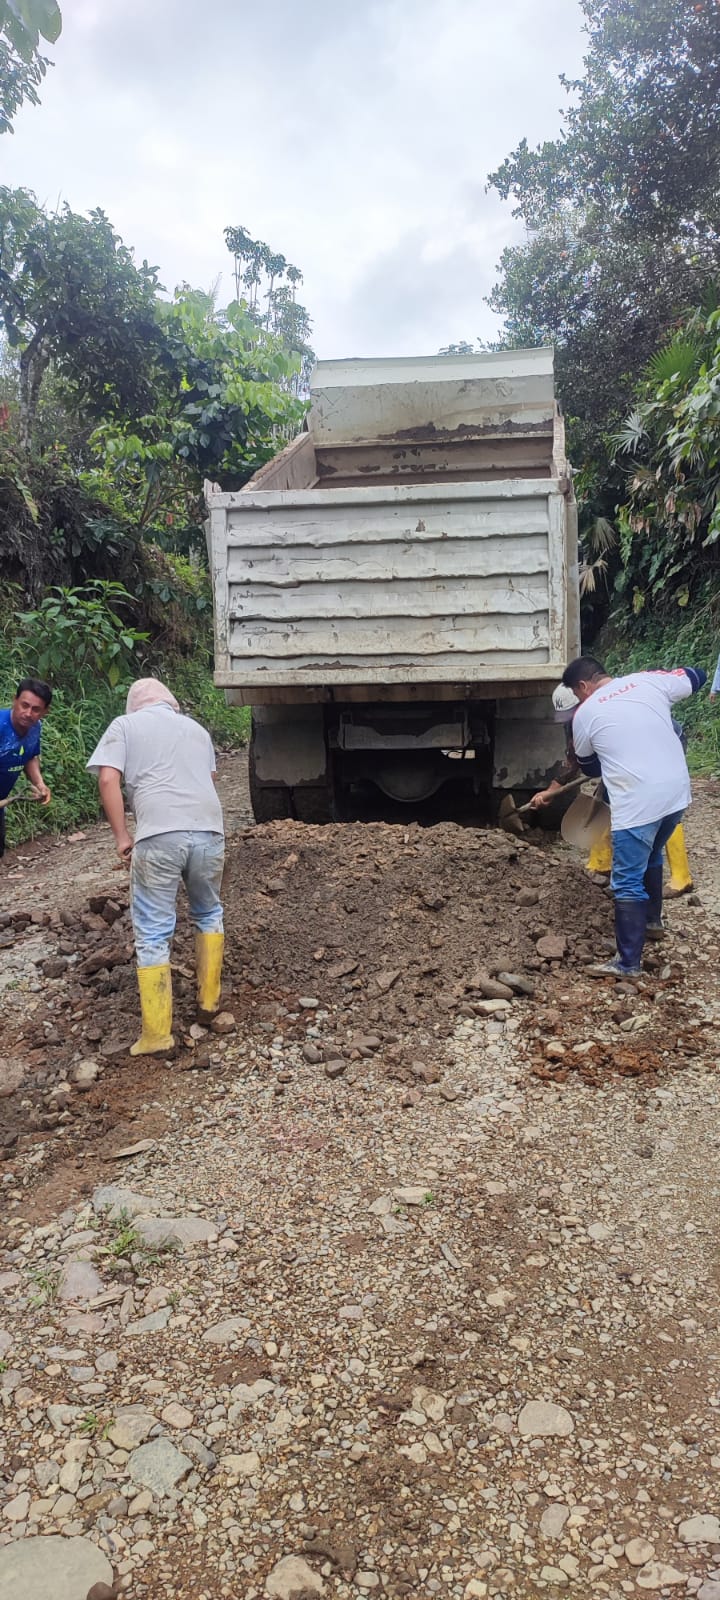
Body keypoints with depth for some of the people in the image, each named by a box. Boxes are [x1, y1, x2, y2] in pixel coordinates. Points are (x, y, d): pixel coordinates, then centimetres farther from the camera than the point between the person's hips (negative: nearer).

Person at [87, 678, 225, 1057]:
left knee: (152, 935, 3)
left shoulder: (124, 726, 12)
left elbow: (108, 780, 0)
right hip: (209, 830, 4)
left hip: (158, 836, -4)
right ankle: (209, 1001, 33)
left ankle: (157, 1034, 5)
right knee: (208, 915, 26)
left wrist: (121, 836, 4)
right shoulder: (196, 728, 25)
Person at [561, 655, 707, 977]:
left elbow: (589, 768, 15)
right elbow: (697, 676, 22)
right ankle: (652, 916, 49)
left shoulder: (585, 714, 0)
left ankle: (628, 963, 2)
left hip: (636, 804, -6)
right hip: (677, 794, 6)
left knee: (628, 883, 1)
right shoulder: (647, 681, 6)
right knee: (652, 855, 30)